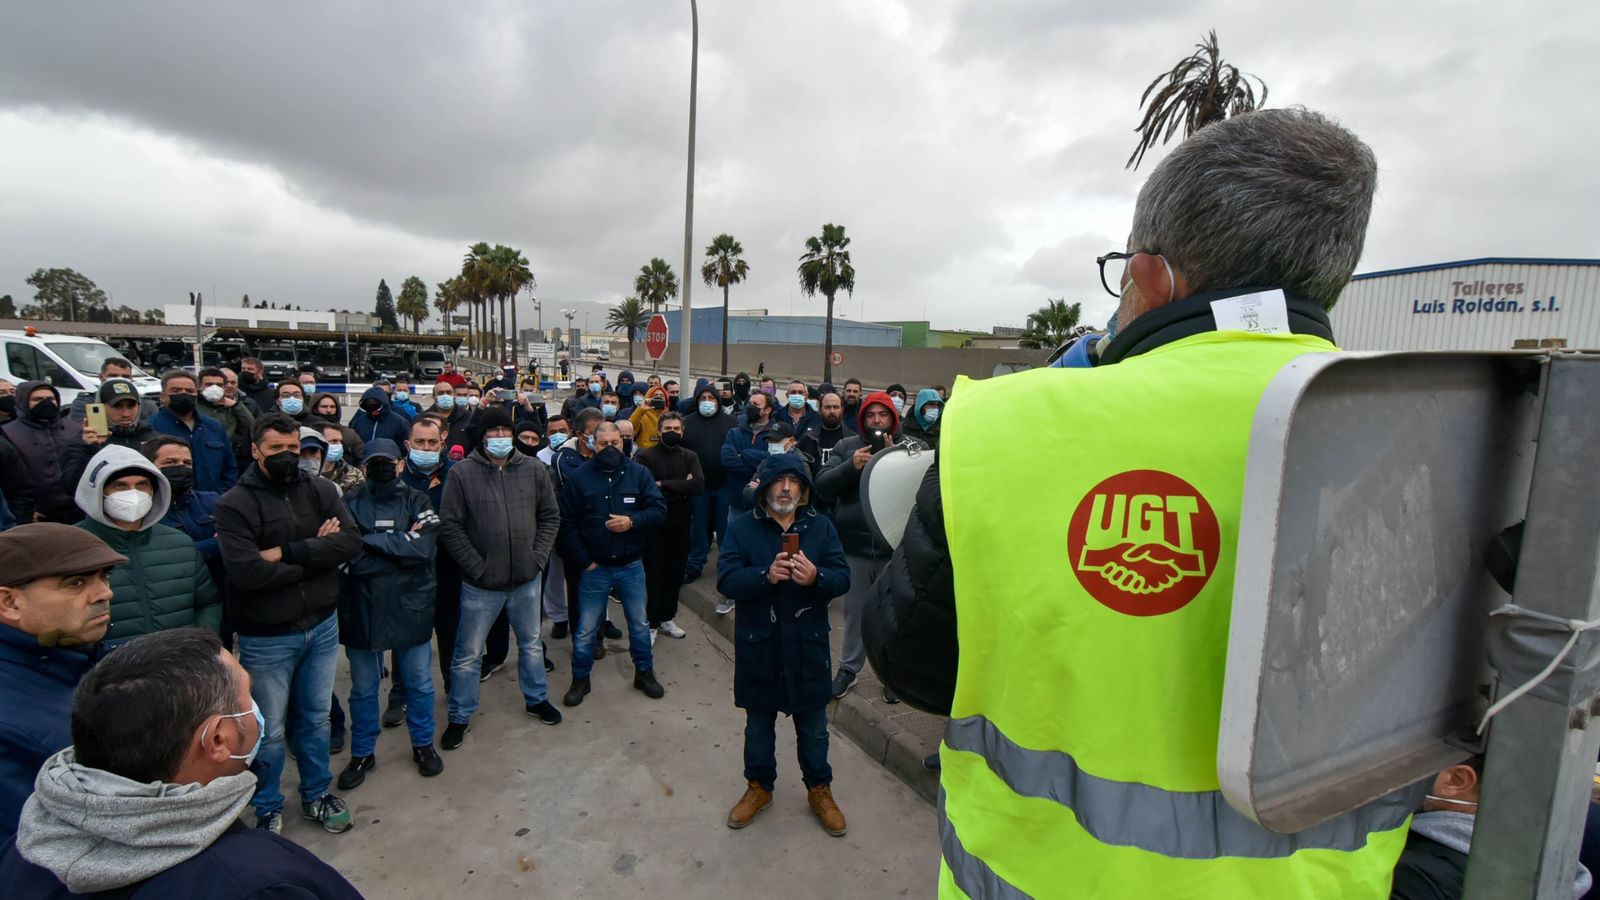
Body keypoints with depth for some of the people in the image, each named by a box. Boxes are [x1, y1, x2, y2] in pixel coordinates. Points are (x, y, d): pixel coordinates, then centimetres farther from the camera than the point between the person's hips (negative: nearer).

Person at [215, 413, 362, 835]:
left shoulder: (320, 490, -3)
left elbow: (352, 540, -15)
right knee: (269, 732, 13)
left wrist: (287, 552, -23)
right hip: (266, 638, -3)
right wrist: (316, 553, -16)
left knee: (315, 719, 20)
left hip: (322, 627, 3)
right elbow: (246, 571, -25)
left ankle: (317, 794, 40)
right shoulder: (235, 503, -13)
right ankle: (267, 809, 37)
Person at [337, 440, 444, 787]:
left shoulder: (416, 502, -1)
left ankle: (423, 744, 33)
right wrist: (400, 545, -17)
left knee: (419, 683, 14)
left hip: (410, 608, 0)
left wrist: (370, 540, -15)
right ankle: (362, 754, 34)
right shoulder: (350, 503, -2)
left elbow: (423, 548, -17)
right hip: (362, 610, 0)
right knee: (363, 689, 15)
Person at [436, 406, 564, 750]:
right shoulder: (462, 473, -10)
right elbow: (449, 527, -10)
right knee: (468, 654, 11)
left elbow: (550, 516, 4)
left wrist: (538, 557, -4)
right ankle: (460, 716, 31)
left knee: (531, 643, 20)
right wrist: (477, 567, -13)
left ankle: (536, 699, 41)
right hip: (480, 584, -3)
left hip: (526, 580, 3)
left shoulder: (533, 469, -2)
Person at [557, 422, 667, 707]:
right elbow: (567, 524, -5)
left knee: (639, 623, 15)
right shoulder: (578, 477, -4)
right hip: (594, 567, -1)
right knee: (586, 629, 11)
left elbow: (659, 509, -4)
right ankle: (580, 679, 29)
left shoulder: (639, 473, -2)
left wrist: (633, 521, -22)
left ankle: (644, 672, 34)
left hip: (631, 566, 1)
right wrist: (584, 562, -9)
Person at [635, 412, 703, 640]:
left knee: (675, 573, 12)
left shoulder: (690, 456, 6)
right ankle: (651, 622, 18)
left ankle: (666, 618, 28)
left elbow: (699, 485, -11)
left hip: (681, 525, 4)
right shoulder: (645, 456, -5)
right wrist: (681, 487, -14)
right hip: (655, 524, -3)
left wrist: (664, 485, -15)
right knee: (653, 575, 4)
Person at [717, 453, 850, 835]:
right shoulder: (741, 527, -5)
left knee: (814, 725, 16)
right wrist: (766, 575, -31)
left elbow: (843, 577, -7)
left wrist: (816, 576, -28)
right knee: (758, 723, 18)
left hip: (807, 645, 1)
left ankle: (819, 789, 38)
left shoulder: (820, 526, -1)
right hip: (758, 646, 0)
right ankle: (759, 786, 41)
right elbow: (726, 579, -15)